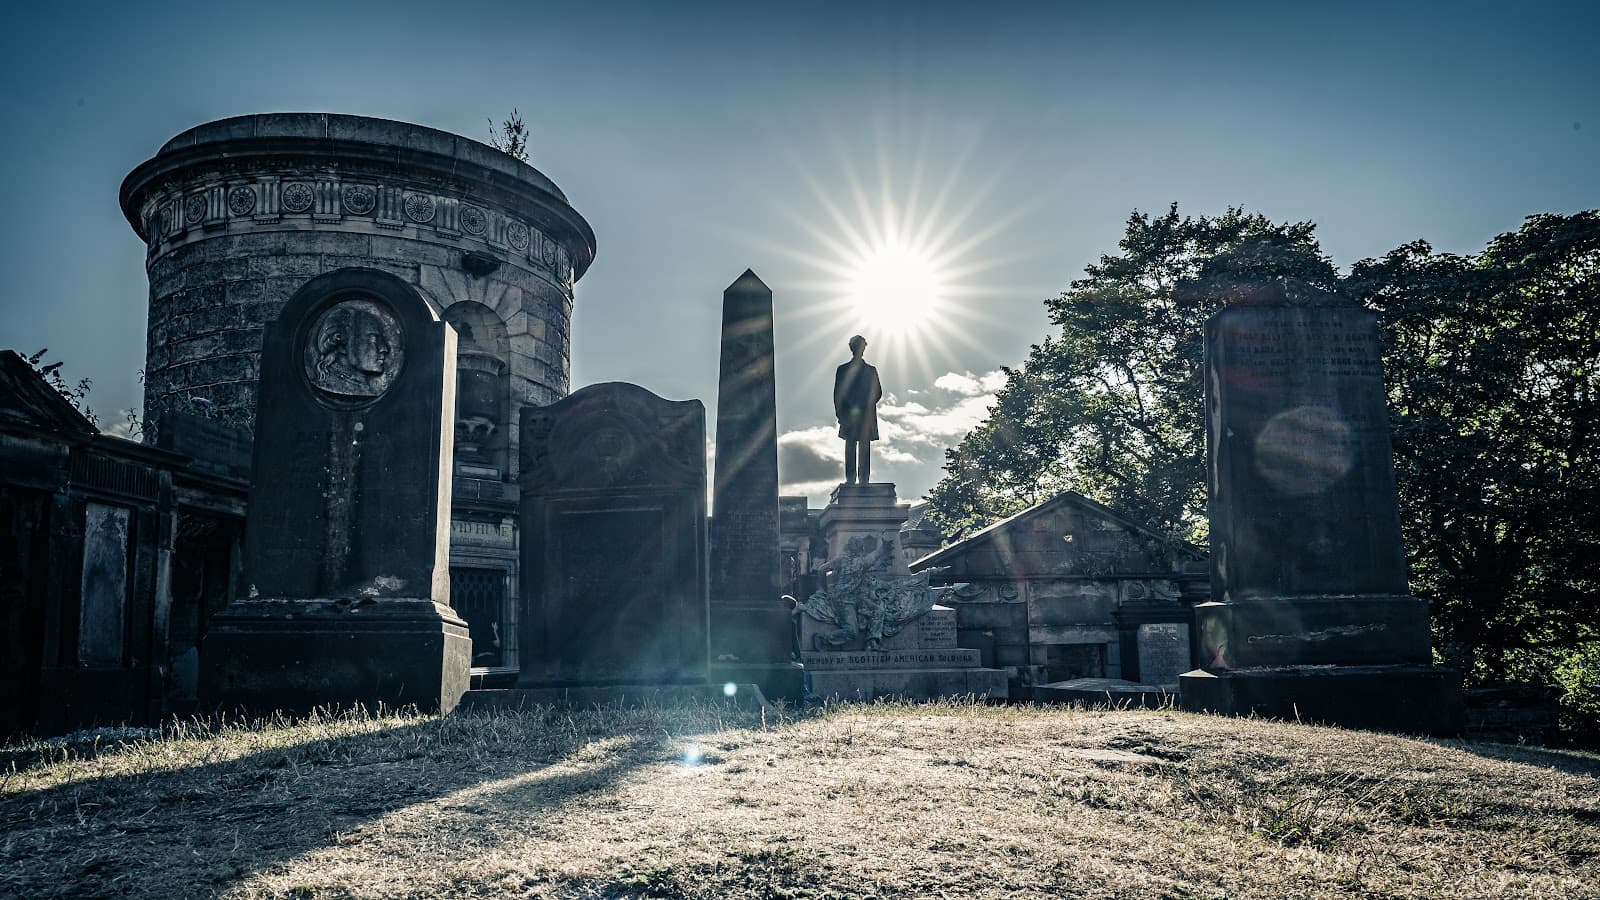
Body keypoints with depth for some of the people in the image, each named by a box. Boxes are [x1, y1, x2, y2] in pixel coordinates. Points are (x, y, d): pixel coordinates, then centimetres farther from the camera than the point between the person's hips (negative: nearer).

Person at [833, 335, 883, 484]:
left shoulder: (870, 370, 8)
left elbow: (878, 393, 5)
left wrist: (866, 407, -4)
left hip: (866, 417, 0)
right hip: (849, 416, 0)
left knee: (864, 449, 0)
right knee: (850, 448, 0)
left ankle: (864, 479, -2)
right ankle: (850, 479, -2)